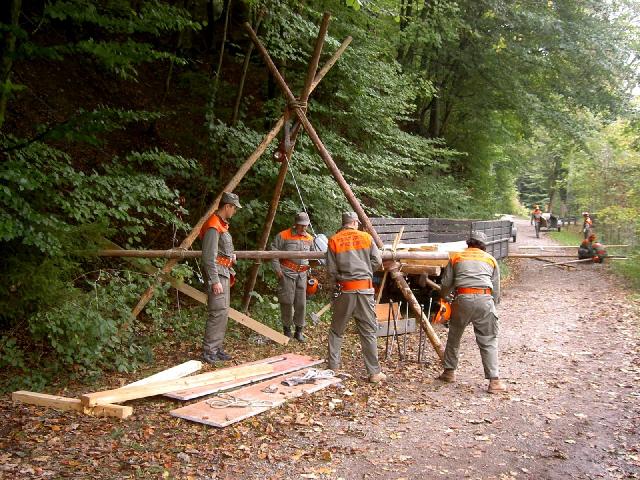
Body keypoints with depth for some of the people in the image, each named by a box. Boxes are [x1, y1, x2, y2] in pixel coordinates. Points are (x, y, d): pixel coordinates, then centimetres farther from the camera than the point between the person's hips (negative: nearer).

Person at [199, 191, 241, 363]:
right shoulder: (213, 226, -15)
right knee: (218, 312, -12)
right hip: (217, 274, -11)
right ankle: (208, 351, -8)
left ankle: (216, 348, 18)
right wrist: (215, 281, -22)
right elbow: (209, 257, -20)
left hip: (224, 273, 11)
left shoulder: (222, 225, 17)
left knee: (223, 312, 12)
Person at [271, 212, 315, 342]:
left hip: (302, 274, 4)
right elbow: (274, 252, -5)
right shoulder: (283, 236, -5)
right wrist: (277, 269, -9)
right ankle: (287, 329, 13)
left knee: (301, 303, 4)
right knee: (287, 302, -2)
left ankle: (299, 330, 14)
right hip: (287, 273, -4)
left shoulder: (309, 238, 12)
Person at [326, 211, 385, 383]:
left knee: (336, 330, 14)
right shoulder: (366, 237, 4)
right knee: (369, 332, 4)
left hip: (344, 290, 0)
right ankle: (374, 372, 6)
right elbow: (377, 261, 0)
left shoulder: (334, 241, 1)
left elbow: (331, 270, -1)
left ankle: (333, 368, 18)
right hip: (365, 289, 0)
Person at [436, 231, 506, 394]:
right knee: (488, 341, 5)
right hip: (485, 299, 0)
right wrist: (493, 304, 31)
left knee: (454, 336, 18)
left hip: (462, 299, 0)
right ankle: (494, 380, -1)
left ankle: (449, 372, 27)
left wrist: (444, 296, 37)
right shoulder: (490, 259, 21)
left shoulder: (456, 257, 19)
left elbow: (445, 284, 16)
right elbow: (496, 290, 17)